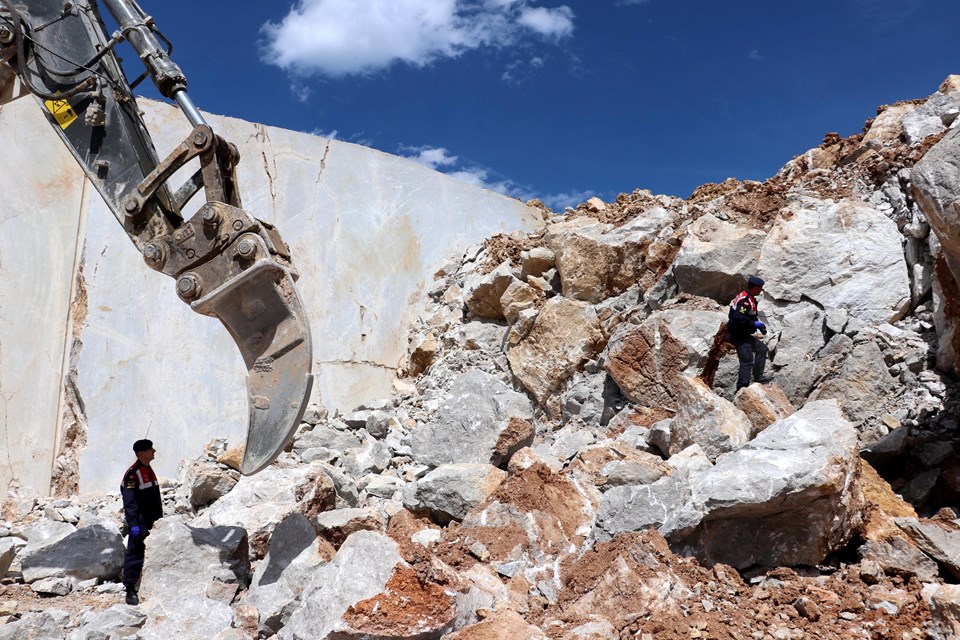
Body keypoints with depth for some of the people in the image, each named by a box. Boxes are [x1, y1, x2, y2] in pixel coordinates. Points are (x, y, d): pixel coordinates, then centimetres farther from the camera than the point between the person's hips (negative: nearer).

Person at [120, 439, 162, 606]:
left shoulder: (149, 471, 14)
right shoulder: (132, 474, -15)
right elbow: (130, 503, -20)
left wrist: (160, 519, 22)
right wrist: (133, 524, -25)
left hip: (153, 523, 9)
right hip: (140, 524, -9)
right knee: (135, 556, -6)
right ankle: (130, 591, -2)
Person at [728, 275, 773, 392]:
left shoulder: (747, 298, 15)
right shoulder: (745, 300, -19)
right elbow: (739, 317, -31)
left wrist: (759, 325, 15)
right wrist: (754, 323, -20)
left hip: (744, 334, 11)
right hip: (739, 336, -11)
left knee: (762, 348, 22)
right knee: (747, 362, -13)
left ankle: (758, 376, 25)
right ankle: (742, 389, -13)